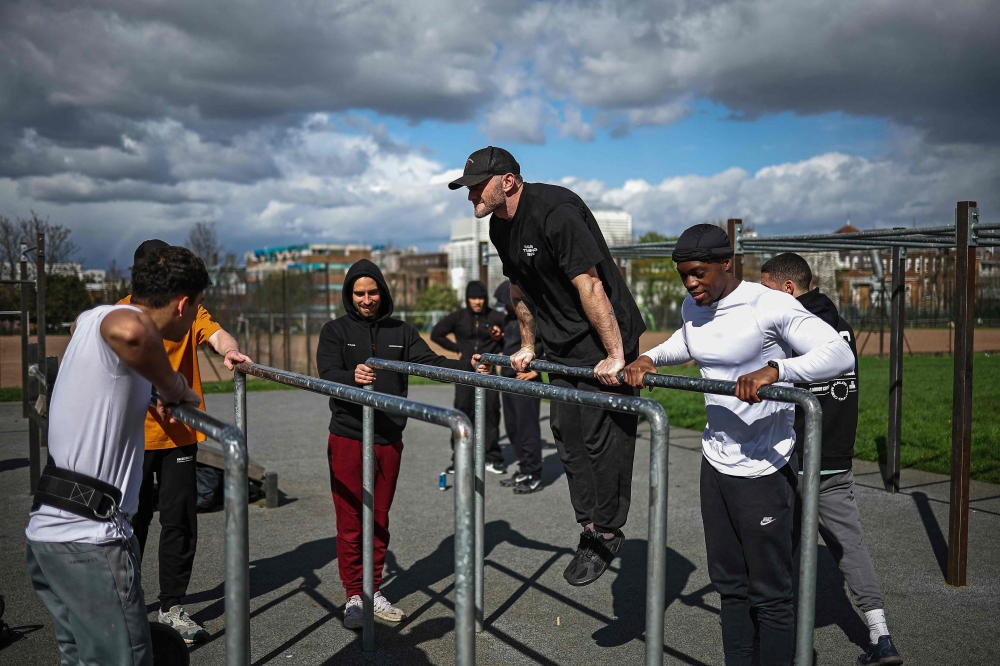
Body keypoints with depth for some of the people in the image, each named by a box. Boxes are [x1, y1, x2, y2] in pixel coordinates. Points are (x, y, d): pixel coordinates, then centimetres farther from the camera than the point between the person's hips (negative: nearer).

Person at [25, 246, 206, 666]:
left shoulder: (90, 318, 13)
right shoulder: (119, 317, -14)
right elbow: (130, 331, -40)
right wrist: (173, 387, -24)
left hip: (47, 530, 9)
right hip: (88, 538, -9)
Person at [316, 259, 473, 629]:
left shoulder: (400, 332, 9)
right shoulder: (335, 331, 1)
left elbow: (430, 362, -1)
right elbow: (327, 374, -14)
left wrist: (468, 367, -18)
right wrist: (353, 377, -36)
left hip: (389, 441, 3)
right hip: (348, 439, -3)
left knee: (380, 520, 12)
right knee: (350, 522, 2)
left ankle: (374, 592, 25)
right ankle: (353, 596, 15)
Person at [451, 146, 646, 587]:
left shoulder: (555, 211, -24)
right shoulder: (500, 226, 6)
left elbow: (589, 285, -27)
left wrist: (614, 355, -27)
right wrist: (527, 345, 21)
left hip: (606, 341, -9)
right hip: (562, 347, 9)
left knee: (602, 437, -5)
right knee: (566, 434, 10)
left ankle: (607, 533, 11)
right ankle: (590, 528, 22)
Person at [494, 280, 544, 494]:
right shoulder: (509, 318, 14)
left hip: (526, 382, -9)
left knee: (527, 428, -4)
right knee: (512, 428, 14)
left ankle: (534, 477, 5)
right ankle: (524, 471, 25)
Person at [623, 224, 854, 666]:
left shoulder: (770, 307, -18)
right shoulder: (692, 309, 4)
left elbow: (840, 355, -24)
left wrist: (773, 370, -39)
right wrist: (649, 358, 7)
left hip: (763, 468, -7)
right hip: (715, 461, 7)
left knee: (770, 593, 5)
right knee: (729, 584, 18)